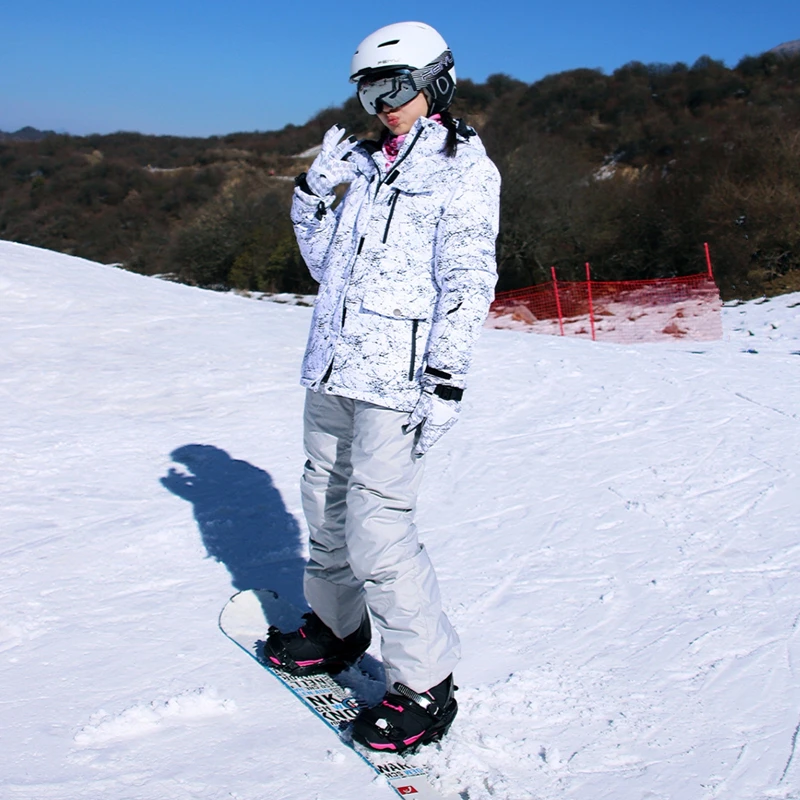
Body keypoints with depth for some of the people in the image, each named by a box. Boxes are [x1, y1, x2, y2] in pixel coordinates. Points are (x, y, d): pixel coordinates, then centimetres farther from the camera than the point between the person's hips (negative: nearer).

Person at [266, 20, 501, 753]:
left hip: (397, 380, -8)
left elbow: (468, 280, -12)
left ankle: (425, 688, 3)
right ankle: (337, 627, 37)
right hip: (333, 367, 8)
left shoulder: (463, 167, -3)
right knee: (326, 504, 17)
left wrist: (447, 383, -20)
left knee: (377, 532, -10)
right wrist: (312, 192, 9)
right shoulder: (369, 166, 18)